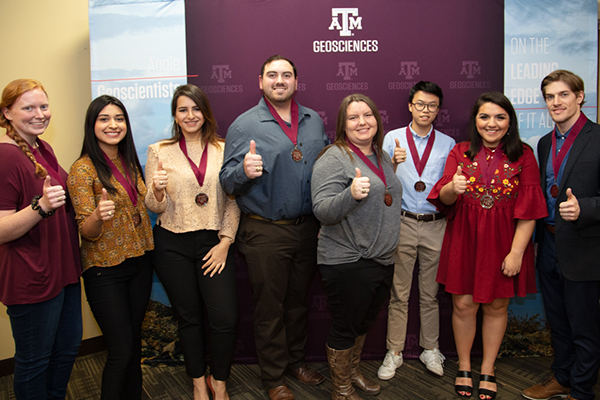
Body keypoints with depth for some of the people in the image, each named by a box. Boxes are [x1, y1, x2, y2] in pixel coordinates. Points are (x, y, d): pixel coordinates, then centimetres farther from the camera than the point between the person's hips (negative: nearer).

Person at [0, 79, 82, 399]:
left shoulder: (43, 148, 9)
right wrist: (41, 206, -36)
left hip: (63, 268, 9)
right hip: (31, 279, -9)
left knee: (68, 347, 22)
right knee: (34, 360, 10)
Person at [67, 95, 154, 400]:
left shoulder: (130, 163, 7)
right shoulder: (83, 169, -12)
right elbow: (87, 232, -15)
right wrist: (98, 215, -37)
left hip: (139, 261, 6)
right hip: (105, 269, -6)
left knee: (134, 339, 15)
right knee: (121, 349, -3)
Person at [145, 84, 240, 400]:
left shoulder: (223, 150, 4)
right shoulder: (159, 151, 3)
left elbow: (233, 201, 4)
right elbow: (154, 207, 2)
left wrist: (225, 243, -5)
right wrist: (158, 190, -20)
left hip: (214, 243, 0)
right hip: (172, 245, 0)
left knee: (225, 317, -4)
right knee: (189, 317, 11)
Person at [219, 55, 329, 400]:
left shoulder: (314, 121, 8)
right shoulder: (244, 125, -6)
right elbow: (227, 180, -10)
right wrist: (245, 171, -31)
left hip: (308, 228, 4)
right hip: (266, 232, -4)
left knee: (299, 300, 19)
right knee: (270, 306, 8)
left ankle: (297, 360, 39)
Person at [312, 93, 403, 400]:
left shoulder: (382, 156, 12)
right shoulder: (333, 159, -13)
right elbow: (323, 211, -24)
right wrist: (351, 194, -37)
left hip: (382, 259, 8)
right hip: (347, 262, -8)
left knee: (364, 322, 22)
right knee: (345, 327, 7)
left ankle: (353, 372, 44)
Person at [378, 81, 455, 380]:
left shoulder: (448, 144, 8)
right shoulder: (392, 139, 4)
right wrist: (394, 163, -20)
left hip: (435, 225, 1)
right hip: (402, 223, -1)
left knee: (430, 293, 11)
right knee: (399, 293, 5)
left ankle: (430, 350, 27)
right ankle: (394, 352, 18)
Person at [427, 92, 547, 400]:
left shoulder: (523, 155, -2)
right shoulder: (460, 152, 3)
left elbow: (528, 209, -6)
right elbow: (443, 199, -3)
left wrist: (516, 252, -13)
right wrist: (453, 188, -27)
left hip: (503, 242, -1)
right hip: (464, 239, 1)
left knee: (496, 306, 11)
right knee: (463, 304, 5)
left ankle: (487, 371, 29)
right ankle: (464, 368, 26)